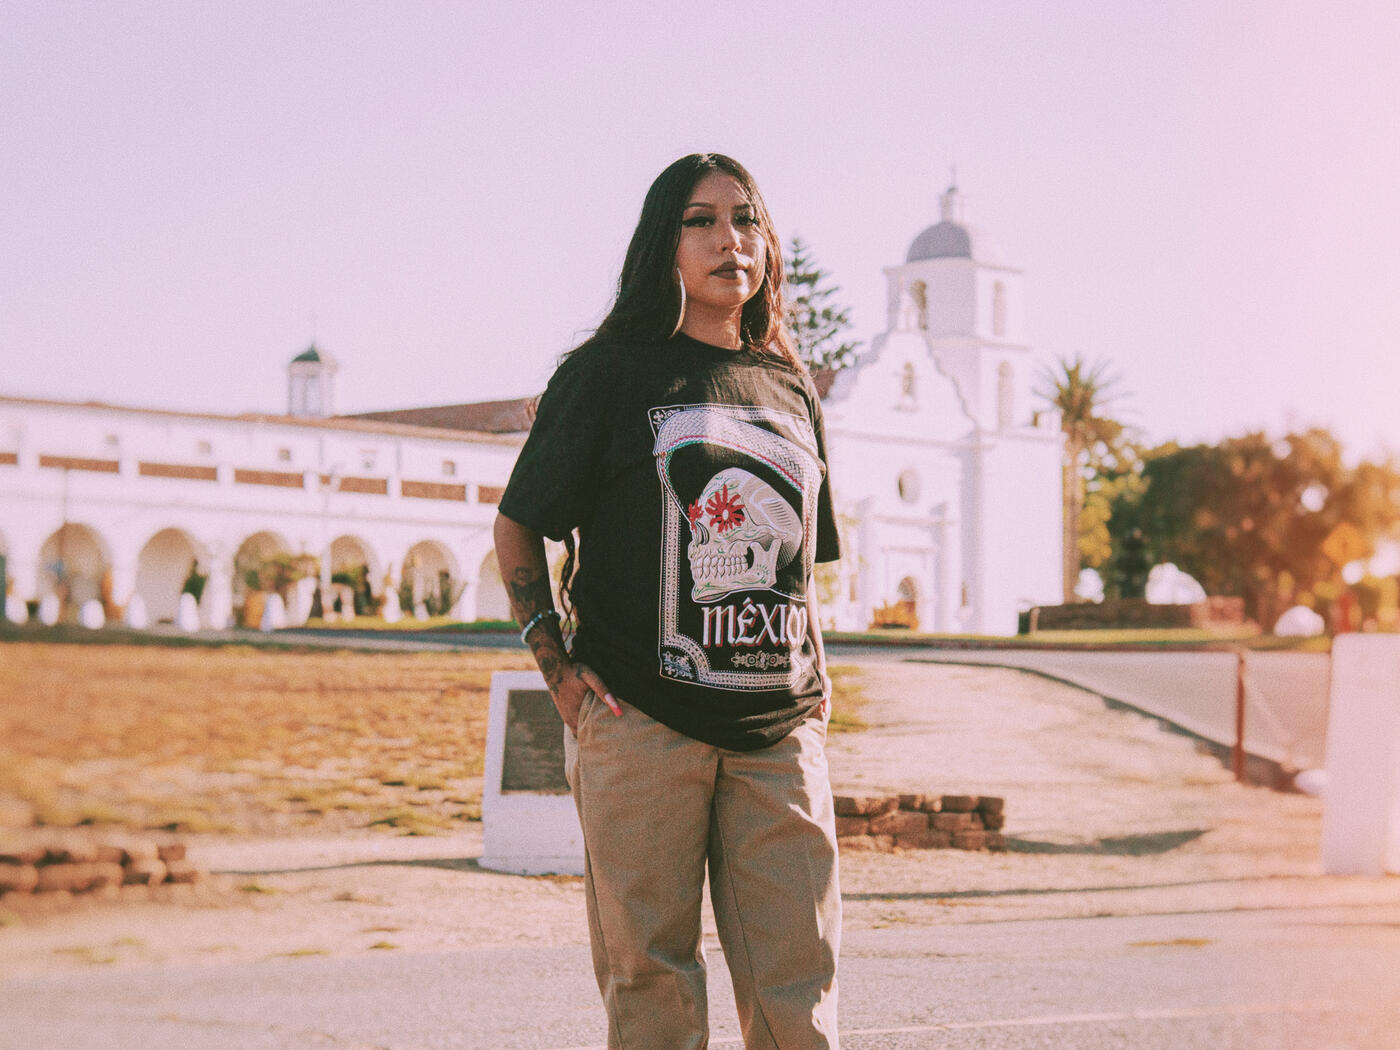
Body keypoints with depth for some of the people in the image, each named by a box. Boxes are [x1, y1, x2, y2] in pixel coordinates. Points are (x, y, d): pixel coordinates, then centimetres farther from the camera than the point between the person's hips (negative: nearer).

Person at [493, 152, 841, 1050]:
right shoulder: (611, 372, 2)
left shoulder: (792, 388, 15)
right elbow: (517, 527, 6)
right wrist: (557, 665, -3)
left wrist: (818, 678, 12)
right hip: (642, 723, -3)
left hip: (779, 734, 3)